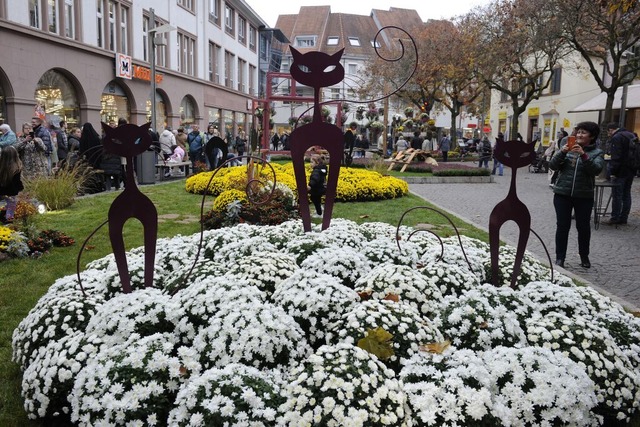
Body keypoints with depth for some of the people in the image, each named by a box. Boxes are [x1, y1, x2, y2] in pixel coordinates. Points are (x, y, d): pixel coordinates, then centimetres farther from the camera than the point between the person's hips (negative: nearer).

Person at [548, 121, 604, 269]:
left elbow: (596, 170, -17)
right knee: (562, 226, 3)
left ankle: (584, 256, 27)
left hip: (584, 196, -1)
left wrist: (583, 155, -29)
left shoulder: (597, 153, 0)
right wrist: (562, 152, -18)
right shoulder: (567, 148, 5)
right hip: (562, 194, 1)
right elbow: (553, 166, -3)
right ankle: (560, 257, 12)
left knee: (583, 226, 8)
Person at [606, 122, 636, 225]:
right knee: (626, 194, 13)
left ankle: (615, 218, -1)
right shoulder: (631, 135, 15)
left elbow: (616, 157, -21)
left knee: (617, 195, -3)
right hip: (631, 170, 9)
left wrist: (613, 172, -19)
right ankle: (624, 217, 18)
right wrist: (634, 168, 22)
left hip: (621, 171, -9)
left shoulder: (616, 138, -14)